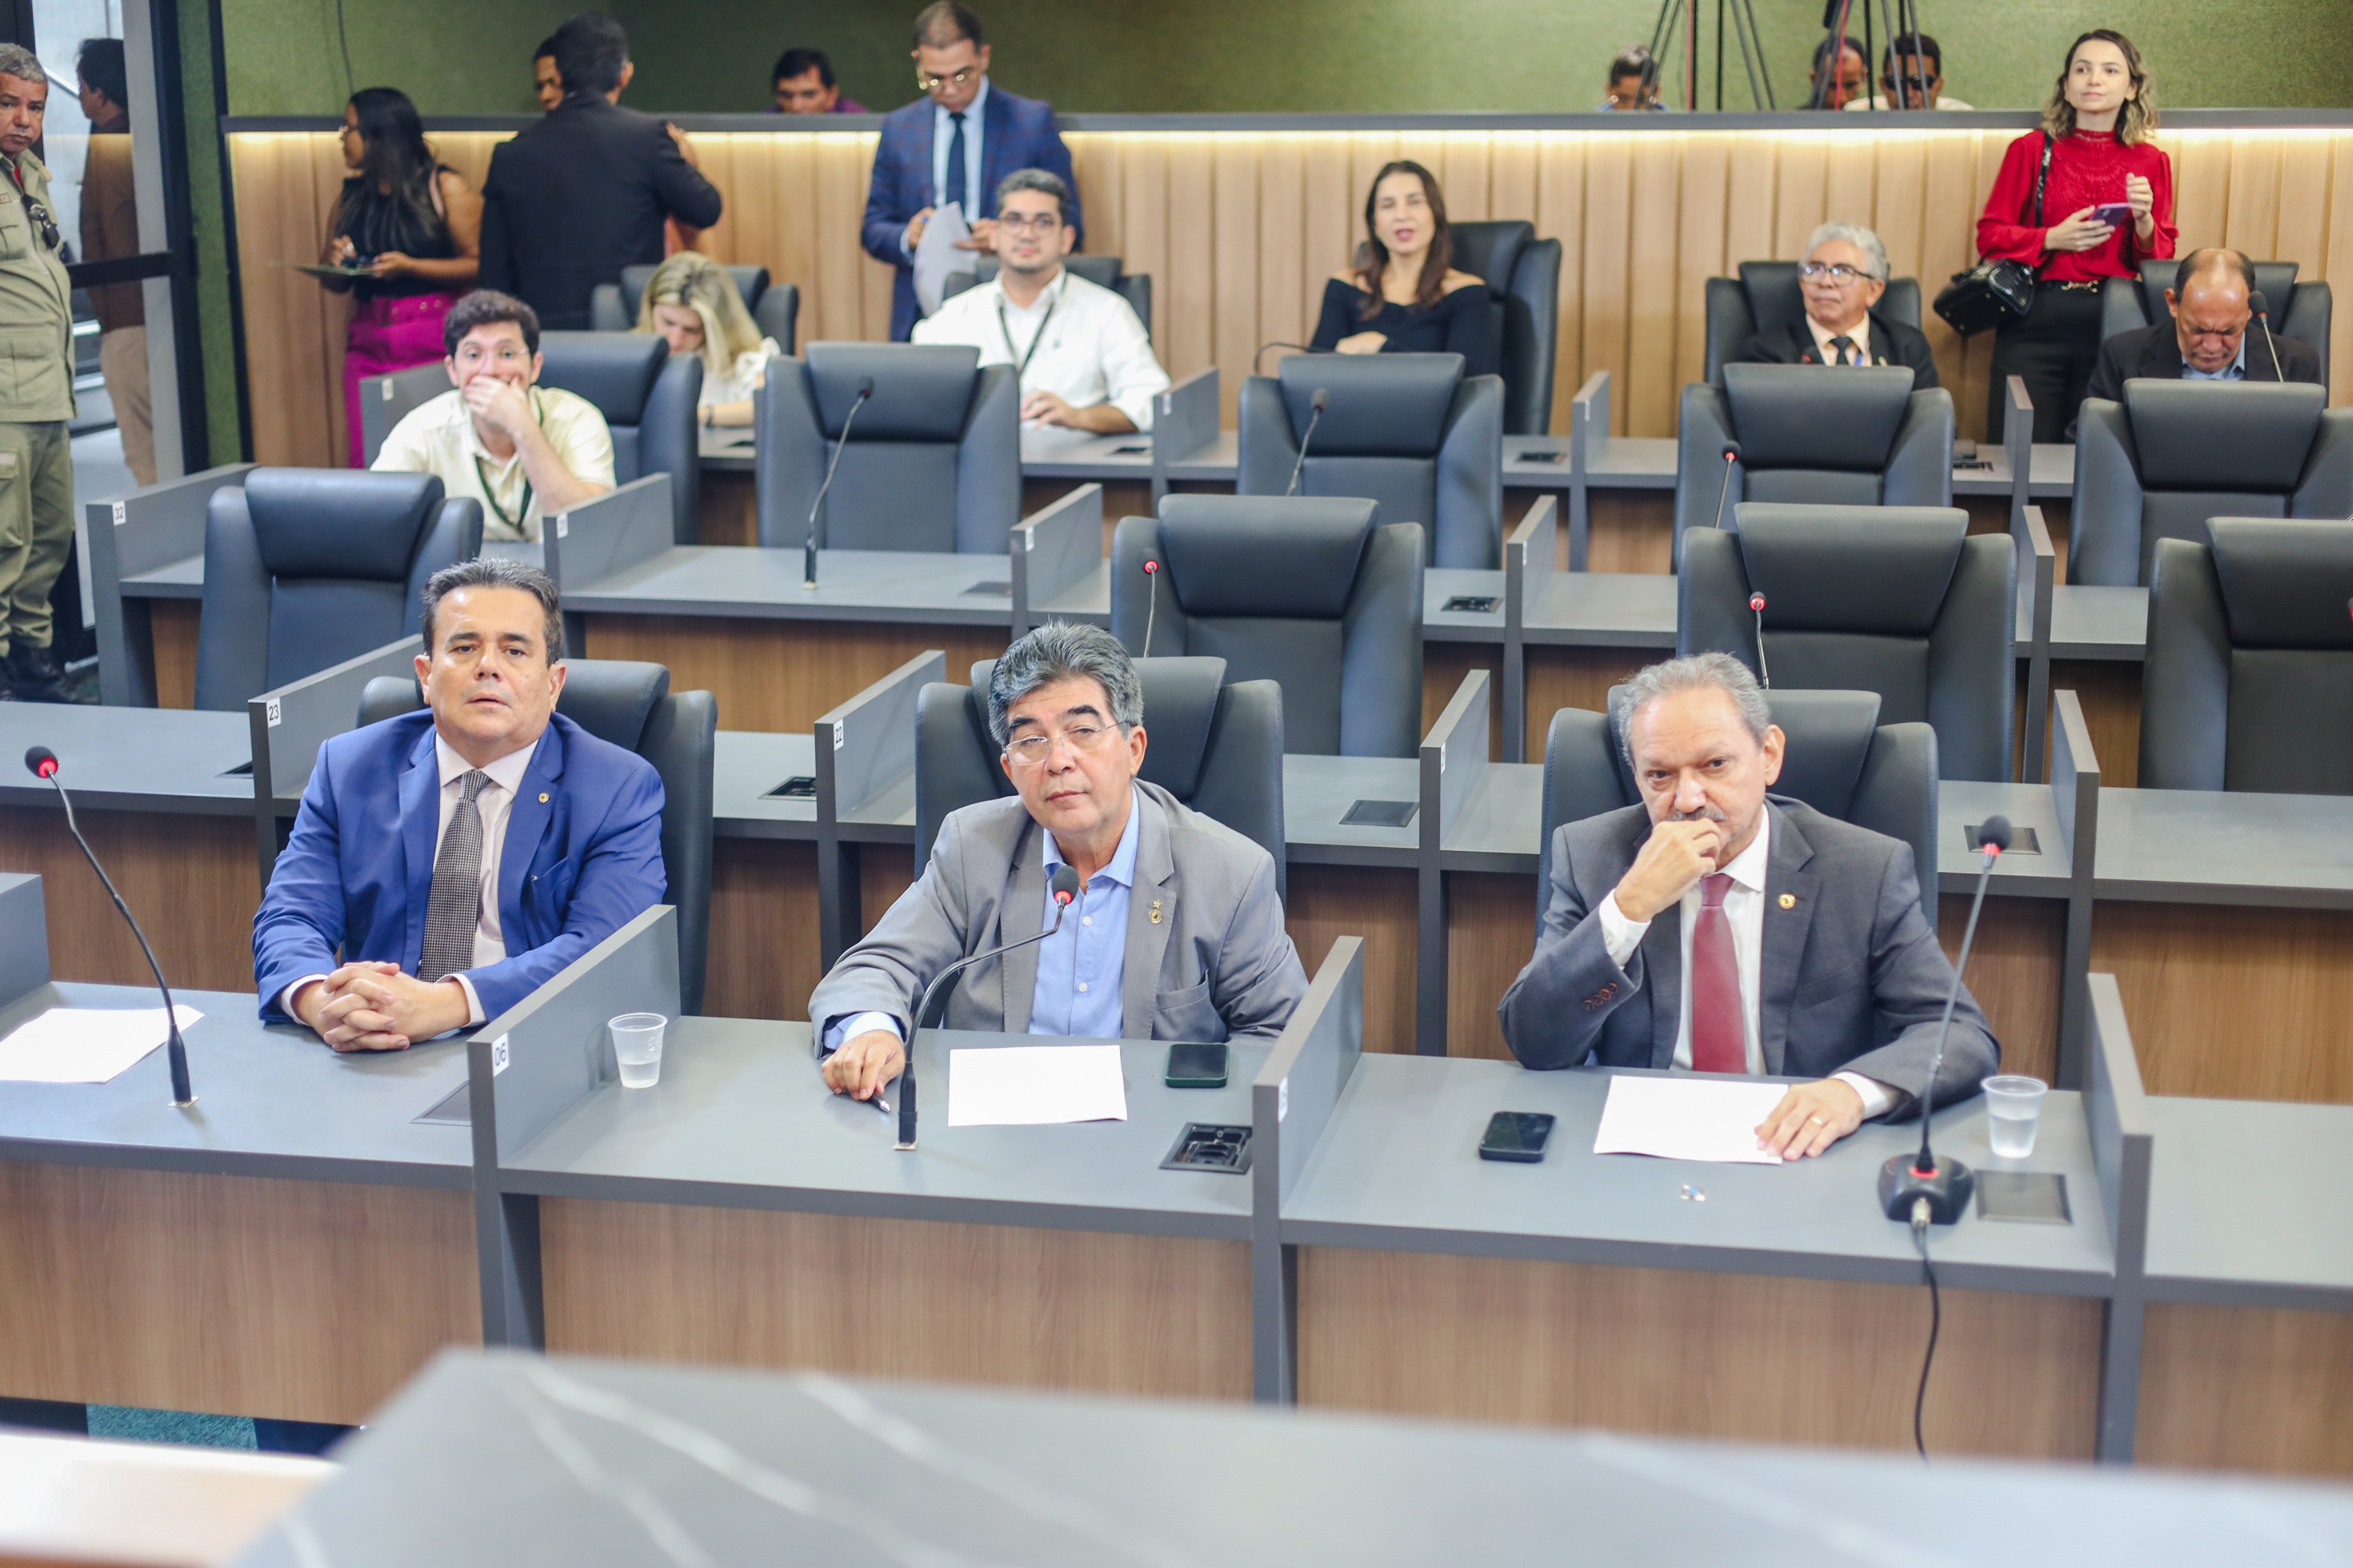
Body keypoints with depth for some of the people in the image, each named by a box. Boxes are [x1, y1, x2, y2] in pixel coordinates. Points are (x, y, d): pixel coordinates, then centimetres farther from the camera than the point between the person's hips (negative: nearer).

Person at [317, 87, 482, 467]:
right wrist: (334, 261, 3)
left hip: (434, 339, -5)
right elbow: (336, 283, 25)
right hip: (368, 341, 5)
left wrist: (409, 267, -15)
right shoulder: (352, 197, 16)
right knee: (366, 461, -3)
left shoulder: (444, 187, 1)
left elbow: (478, 265, -8)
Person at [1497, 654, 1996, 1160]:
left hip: (1799, 1154, 3)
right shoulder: (1588, 855, -2)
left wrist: (1854, 1089, -28)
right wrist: (1631, 907, -22)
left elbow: (1966, 1036, -8)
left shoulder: (1867, 870, -4)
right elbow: (1534, 1046, -9)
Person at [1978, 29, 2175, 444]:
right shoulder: (2031, 150, 5)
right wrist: (2052, 239, -11)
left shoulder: (2149, 161, 9)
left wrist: (2143, 221, -9)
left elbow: (2163, 261, 10)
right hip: (2036, 321, -1)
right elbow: (1989, 236, 3)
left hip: (2114, 326, 1)